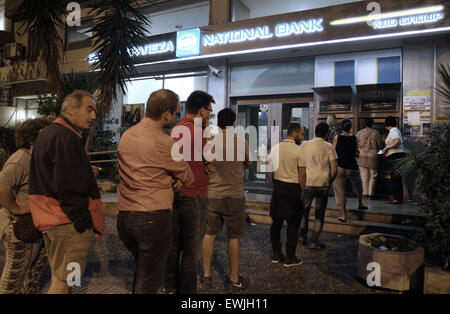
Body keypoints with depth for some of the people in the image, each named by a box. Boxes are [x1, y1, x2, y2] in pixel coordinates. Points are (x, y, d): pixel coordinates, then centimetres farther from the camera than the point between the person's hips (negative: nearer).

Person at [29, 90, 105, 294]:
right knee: (62, 283, -2)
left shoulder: (46, 134, 16)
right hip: (69, 223, -10)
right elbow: (69, 189, -23)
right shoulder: (67, 137, -18)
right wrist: (86, 223, -18)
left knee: (58, 278, 20)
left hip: (49, 218, 10)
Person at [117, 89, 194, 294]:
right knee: (149, 281, 9)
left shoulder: (126, 136, 7)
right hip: (153, 218, -7)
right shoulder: (164, 143, -15)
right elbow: (188, 178, -3)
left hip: (124, 216, 7)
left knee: (141, 268, 27)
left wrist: (170, 181, 2)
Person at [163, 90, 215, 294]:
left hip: (175, 193, 9)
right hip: (193, 196, -9)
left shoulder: (176, 129, 10)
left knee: (174, 244, 19)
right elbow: (211, 165, -10)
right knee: (192, 249, 4)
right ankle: (187, 289, 16)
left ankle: (170, 286, 33)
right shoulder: (198, 132, -16)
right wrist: (207, 131, -3)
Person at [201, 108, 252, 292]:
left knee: (209, 234, 14)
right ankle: (234, 280, 19)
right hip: (234, 196, -1)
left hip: (212, 195, 2)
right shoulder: (241, 142, -6)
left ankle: (207, 276, 24)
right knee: (234, 238, 8)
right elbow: (249, 164, 10)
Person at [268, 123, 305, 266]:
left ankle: (276, 254, 25)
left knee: (276, 222, 14)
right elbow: (301, 175, -11)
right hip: (293, 189, -5)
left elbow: (270, 171, 8)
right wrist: (302, 192, -1)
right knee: (292, 225, 6)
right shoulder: (298, 151, -12)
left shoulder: (275, 148, 4)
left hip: (277, 188, 6)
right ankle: (290, 258, 15)